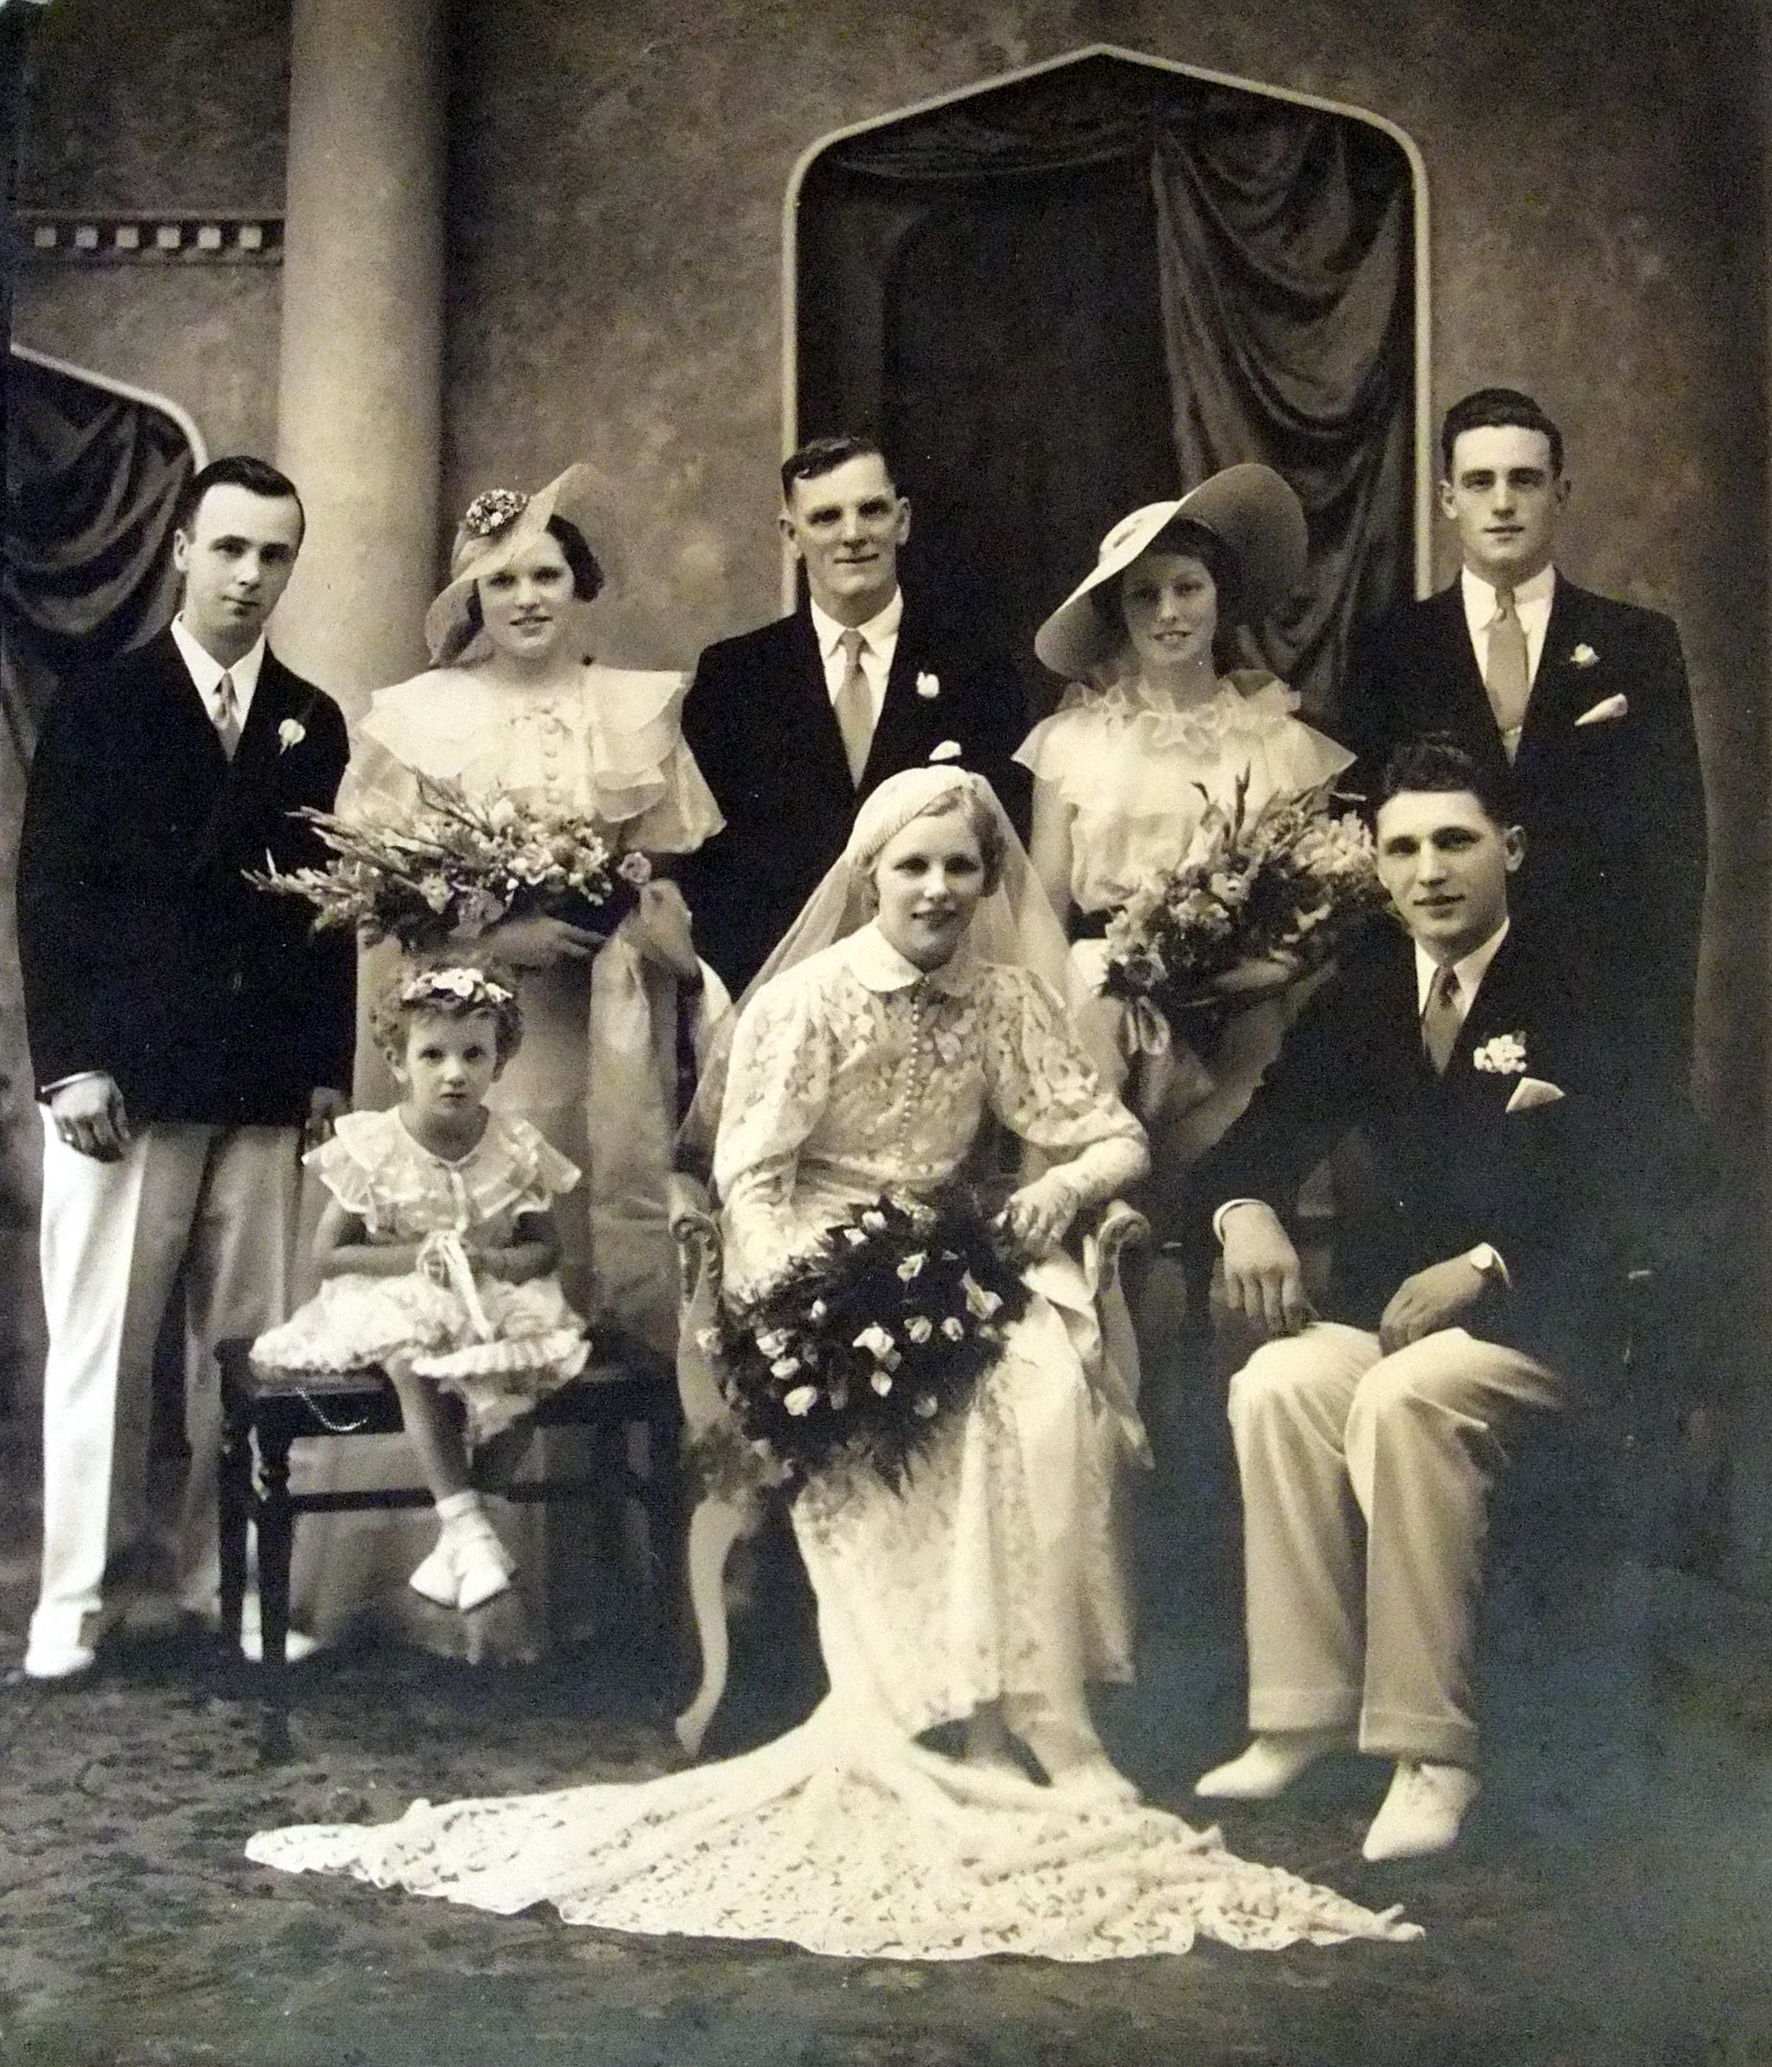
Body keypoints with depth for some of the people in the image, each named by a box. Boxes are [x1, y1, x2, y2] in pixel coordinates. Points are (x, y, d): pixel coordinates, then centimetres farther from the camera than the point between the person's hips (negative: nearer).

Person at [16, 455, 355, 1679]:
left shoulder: (313, 724, 13)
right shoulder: (102, 707, 3)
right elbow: (50, 895, -1)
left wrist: (330, 1069, 7)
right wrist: (70, 1062, -9)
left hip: (268, 1087, 3)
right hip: (124, 1075, -3)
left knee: (249, 1346, 2)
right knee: (102, 1345, 1)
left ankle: (231, 1580, 13)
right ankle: (76, 1595, 9)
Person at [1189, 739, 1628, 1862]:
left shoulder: (1575, 996, -3)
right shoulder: (1360, 998, 12)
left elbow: (1617, 1193, -10)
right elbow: (1268, 1129, 11)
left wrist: (1482, 1267, -21)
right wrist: (1248, 1210, -12)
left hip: (1541, 1313, -5)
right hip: (1394, 1296, 5)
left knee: (1402, 1398, -33)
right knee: (1279, 1383, -25)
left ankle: (1432, 1749, -26)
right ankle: (1305, 1714, -18)